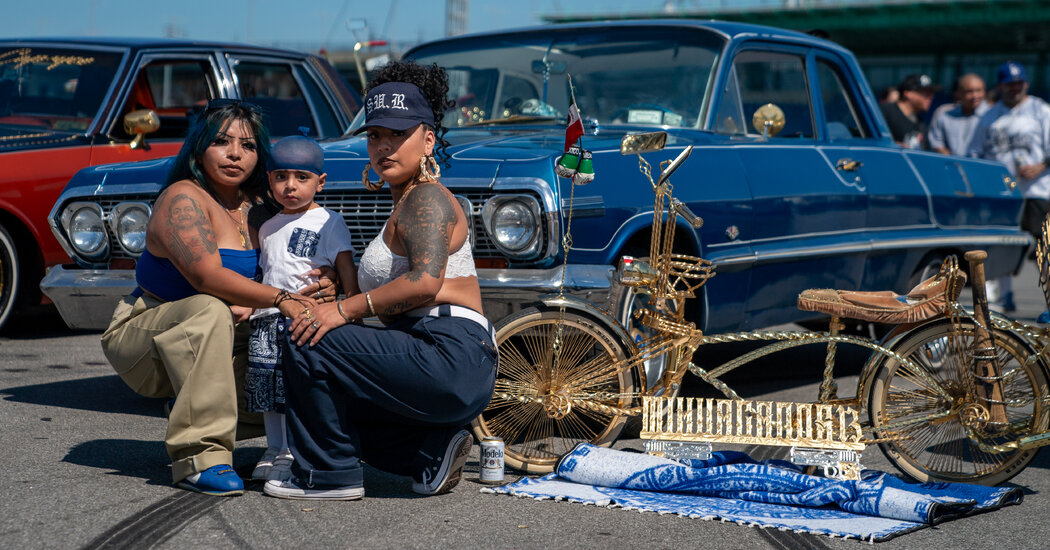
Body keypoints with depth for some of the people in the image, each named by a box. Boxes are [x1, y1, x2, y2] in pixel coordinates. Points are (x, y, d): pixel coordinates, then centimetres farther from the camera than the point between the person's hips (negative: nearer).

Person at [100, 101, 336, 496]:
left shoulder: (255, 206, 6)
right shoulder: (183, 198, -18)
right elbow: (206, 274, -32)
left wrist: (248, 307, -21)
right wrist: (280, 299, -42)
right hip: (139, 339, -7)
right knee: (209, 310, -37)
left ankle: (188, 412, 7)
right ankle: (199, 456, -36)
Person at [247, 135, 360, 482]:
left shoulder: (328, 223, -1)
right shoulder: (268, 228, 18)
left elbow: (347, 270, -4)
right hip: (267, 319, 6)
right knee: (267, 388, 8)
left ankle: (294, 454, -5)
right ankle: (274, 450, 18)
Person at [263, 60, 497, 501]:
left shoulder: (426, 200, -8)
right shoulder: (407, 204, 24)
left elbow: (425, 282, -24)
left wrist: (345, 309, -19)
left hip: (450, 361, -11)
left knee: (307, 342, -13)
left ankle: (329, 476, -5)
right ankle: (433, 449, 9)